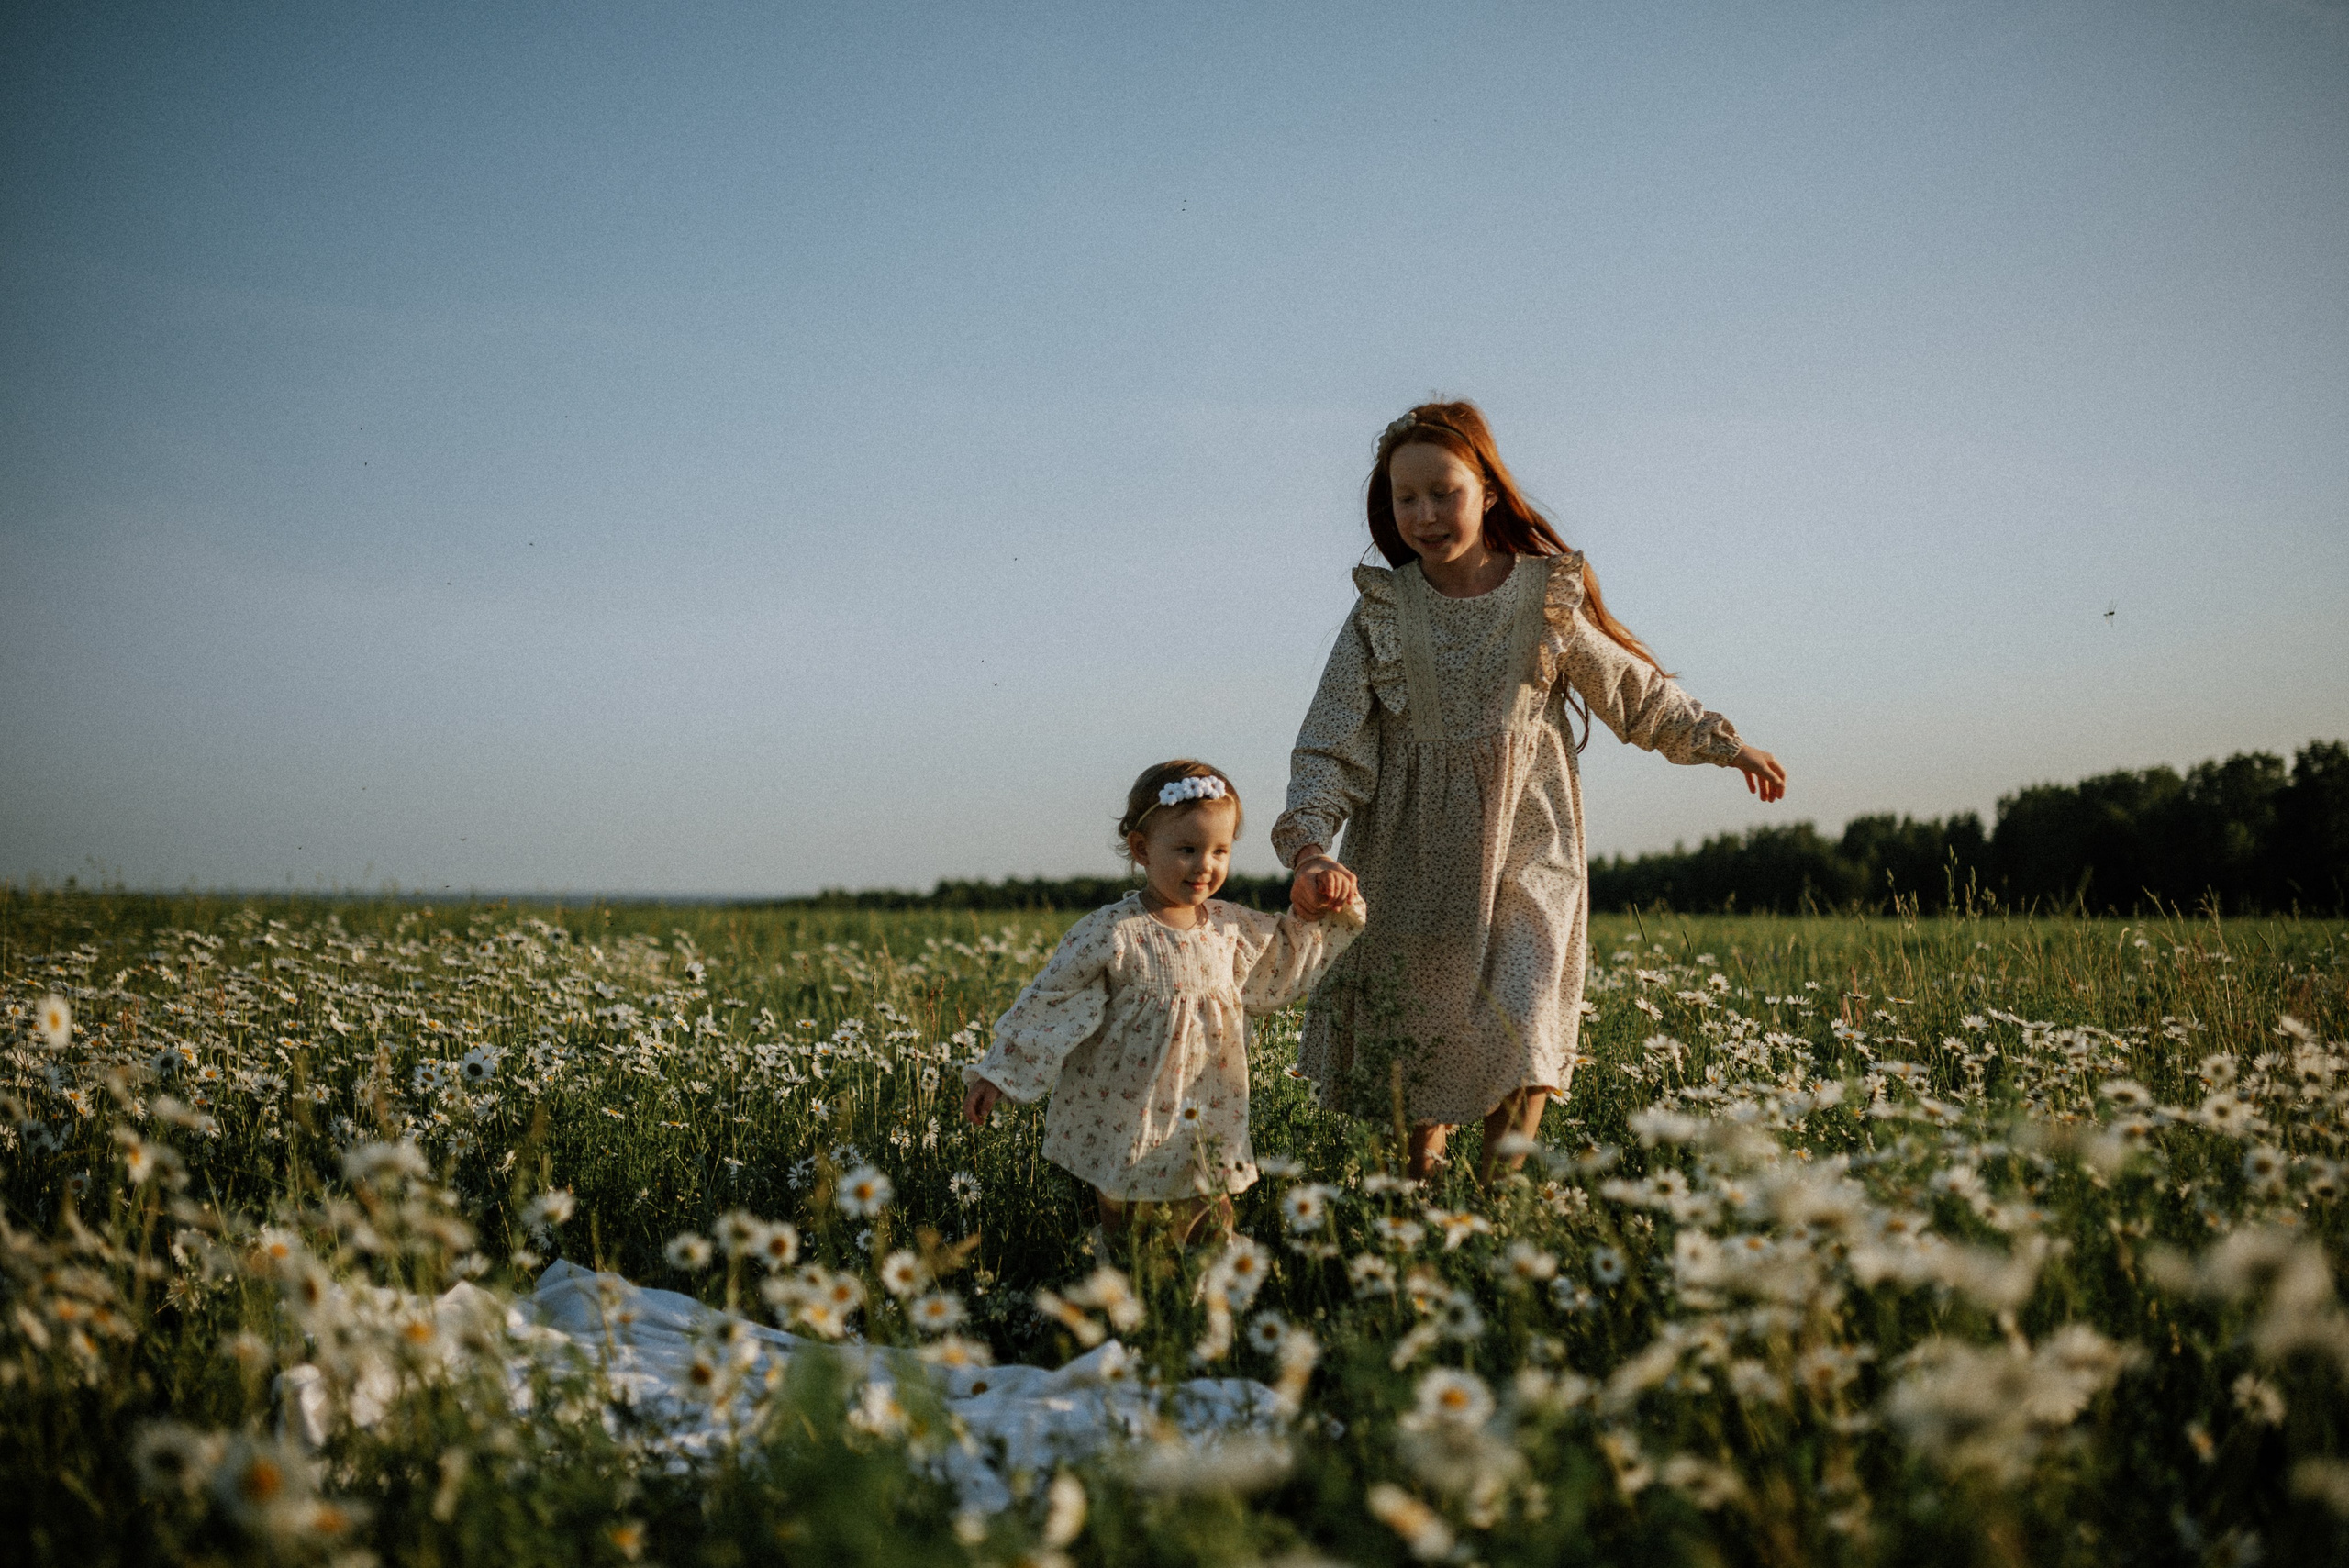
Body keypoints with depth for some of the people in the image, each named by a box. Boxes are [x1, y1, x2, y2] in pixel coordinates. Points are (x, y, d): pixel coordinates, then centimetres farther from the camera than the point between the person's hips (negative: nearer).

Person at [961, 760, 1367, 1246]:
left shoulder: (1231, 928, 3)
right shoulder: (1111, 934, -14)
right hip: (1126, 1137, -5)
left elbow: (1274, 971, 23)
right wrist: (997, 1074, -9)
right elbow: (1046, 1004, -9)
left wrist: (1317, 921, 11)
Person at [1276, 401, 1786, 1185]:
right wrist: (1311, 848, -22)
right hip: (1412, 867, 1)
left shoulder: (1549, 597, -2)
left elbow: (1636, 689, 14)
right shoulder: (1380, 611, -2)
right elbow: (1330, 744, -6)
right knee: (1410, 1054, 6)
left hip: (1525, 852, -1)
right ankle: (1421, 1187, 27)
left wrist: (1725, 744, 19)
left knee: (1520, 1037, -15)